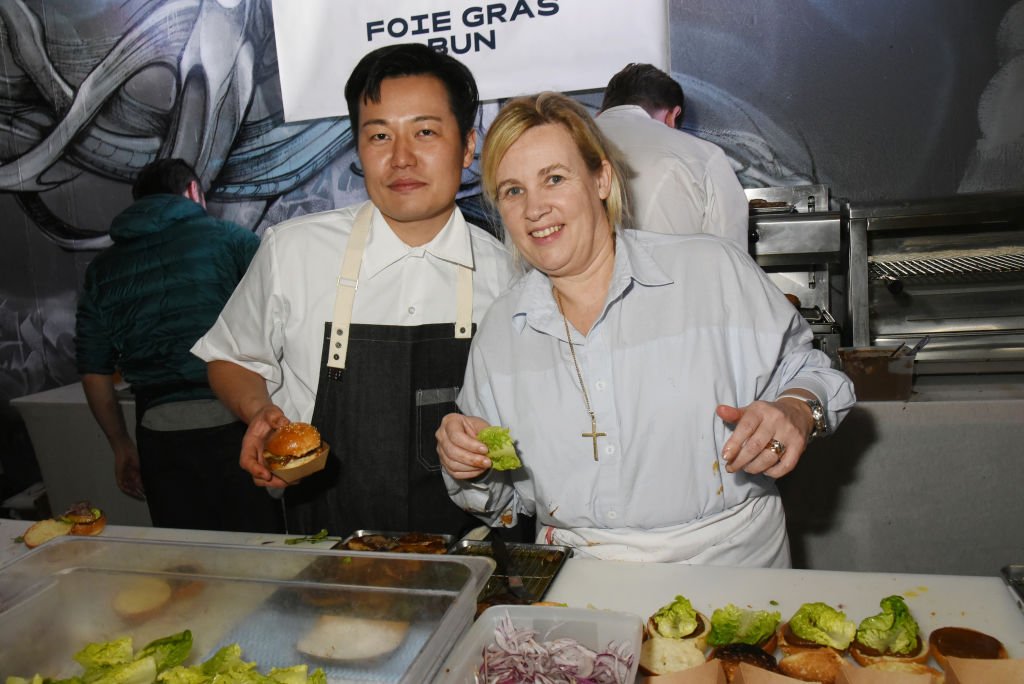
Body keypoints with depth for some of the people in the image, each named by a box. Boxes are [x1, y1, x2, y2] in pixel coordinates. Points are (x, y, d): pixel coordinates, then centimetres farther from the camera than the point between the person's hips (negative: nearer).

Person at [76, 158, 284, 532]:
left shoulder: (102, 270, 13)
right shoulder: (229, 237, 2)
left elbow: (94, 373, 13)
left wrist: (121, 445, 22)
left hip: (160, 434, 4)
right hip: (234, 420, -3)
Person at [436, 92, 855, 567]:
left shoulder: (714, 271, -2)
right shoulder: (499, 331, 7)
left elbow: (799, 367, 8)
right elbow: (503, 501, 15)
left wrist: (797, 411, -12)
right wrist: (470, 469, -6)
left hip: (728, 568, -1)